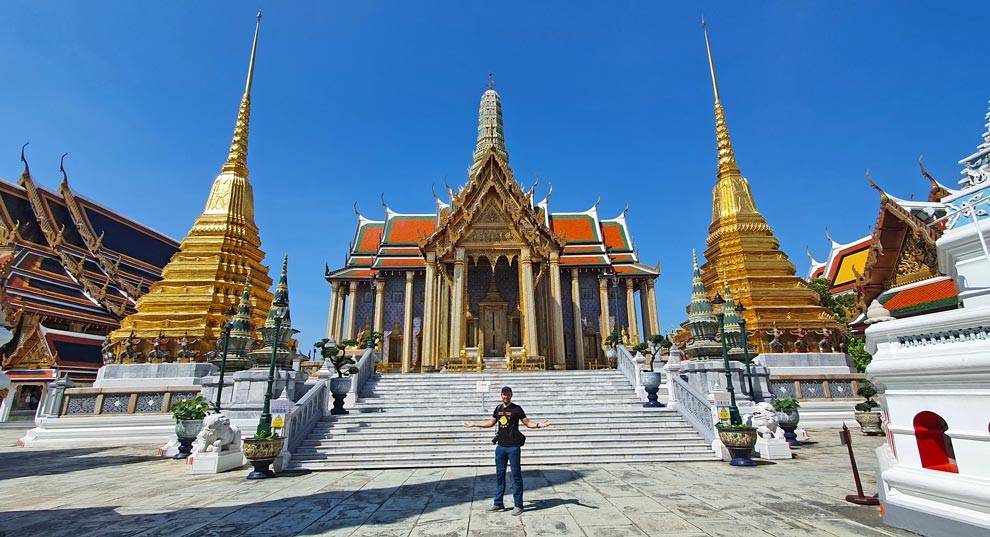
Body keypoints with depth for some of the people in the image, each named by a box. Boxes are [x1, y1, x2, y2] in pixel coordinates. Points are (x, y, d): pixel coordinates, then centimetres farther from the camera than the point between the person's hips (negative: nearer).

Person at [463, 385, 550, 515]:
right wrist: (475, 425, 23)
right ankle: (498, 503, 25)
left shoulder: (516, 409, -5)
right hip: (500, 446, 5)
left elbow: (527, 423, -6)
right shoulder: (498, 409, 9)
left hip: (513, 447, -5)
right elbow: (491, 422, 21)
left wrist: (538, 425, -25)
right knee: (499, 475, 13)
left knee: (516, 476, 2)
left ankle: (518, 505, 12)